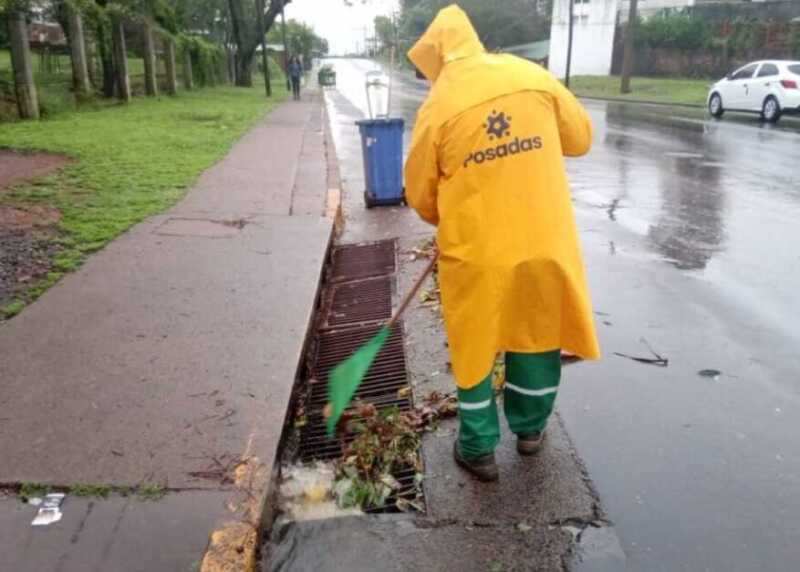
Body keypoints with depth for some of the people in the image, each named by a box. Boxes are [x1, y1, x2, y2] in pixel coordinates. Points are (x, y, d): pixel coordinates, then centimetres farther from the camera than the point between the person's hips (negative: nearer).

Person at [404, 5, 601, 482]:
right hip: (543, 239, 3)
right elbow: (581, 138, 10)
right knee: (538, 334, 20)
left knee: (474, 346, 13)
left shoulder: (437, 107, -7)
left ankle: (479, 449, 25)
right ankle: (530, 429, 38)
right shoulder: (533, 76, -1)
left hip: (475, 249, -2)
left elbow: (421, 196, 1)